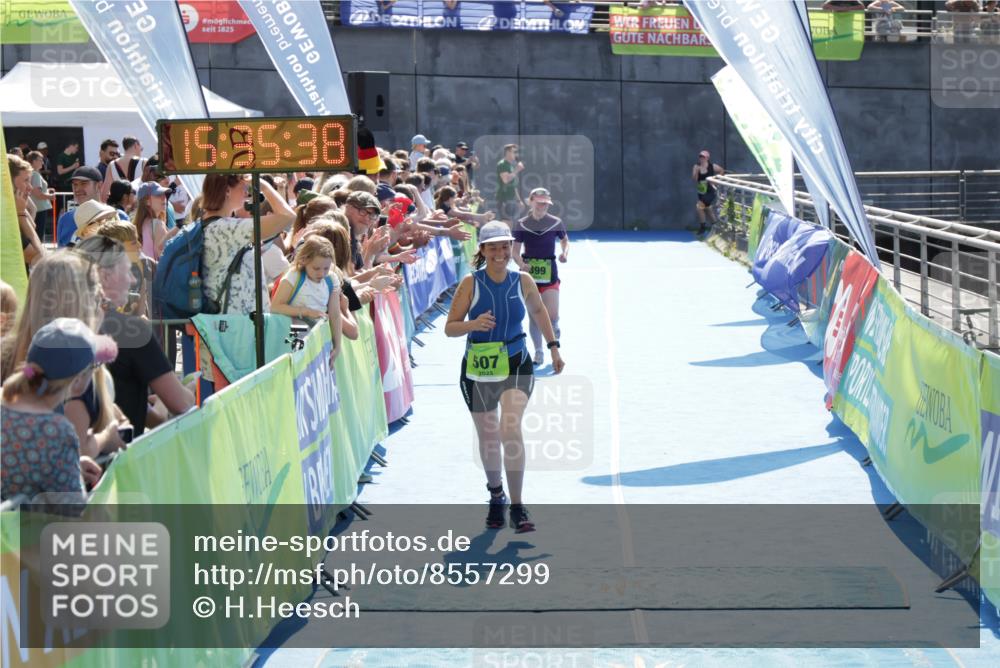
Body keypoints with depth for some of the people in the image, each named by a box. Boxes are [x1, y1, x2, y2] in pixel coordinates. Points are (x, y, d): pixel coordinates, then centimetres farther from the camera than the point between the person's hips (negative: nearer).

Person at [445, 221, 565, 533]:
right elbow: (450, 328, -8)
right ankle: (496, 495, 38)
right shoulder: (471, 283, -7)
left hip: (516, 366, 0)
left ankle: (517, 509, -15)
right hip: (478, 369, 0)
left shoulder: (523, 281, 0)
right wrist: (474, 324, -27)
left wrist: (553, 347, 20)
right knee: (488, 437, 11)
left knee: (510, 429, -20)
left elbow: (538, 311, 20)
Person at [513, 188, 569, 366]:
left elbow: (564, 240, 16)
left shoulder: (555, 223, -1)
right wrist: (521, 264, -19)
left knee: (552, 315, -11)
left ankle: (554, 331, 25)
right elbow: (515, 251, 0)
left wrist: (565, 253, -5)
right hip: (528, 272, 1)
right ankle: (538, 351, 16)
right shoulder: (522, 225, -2)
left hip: (549, 273, 0)